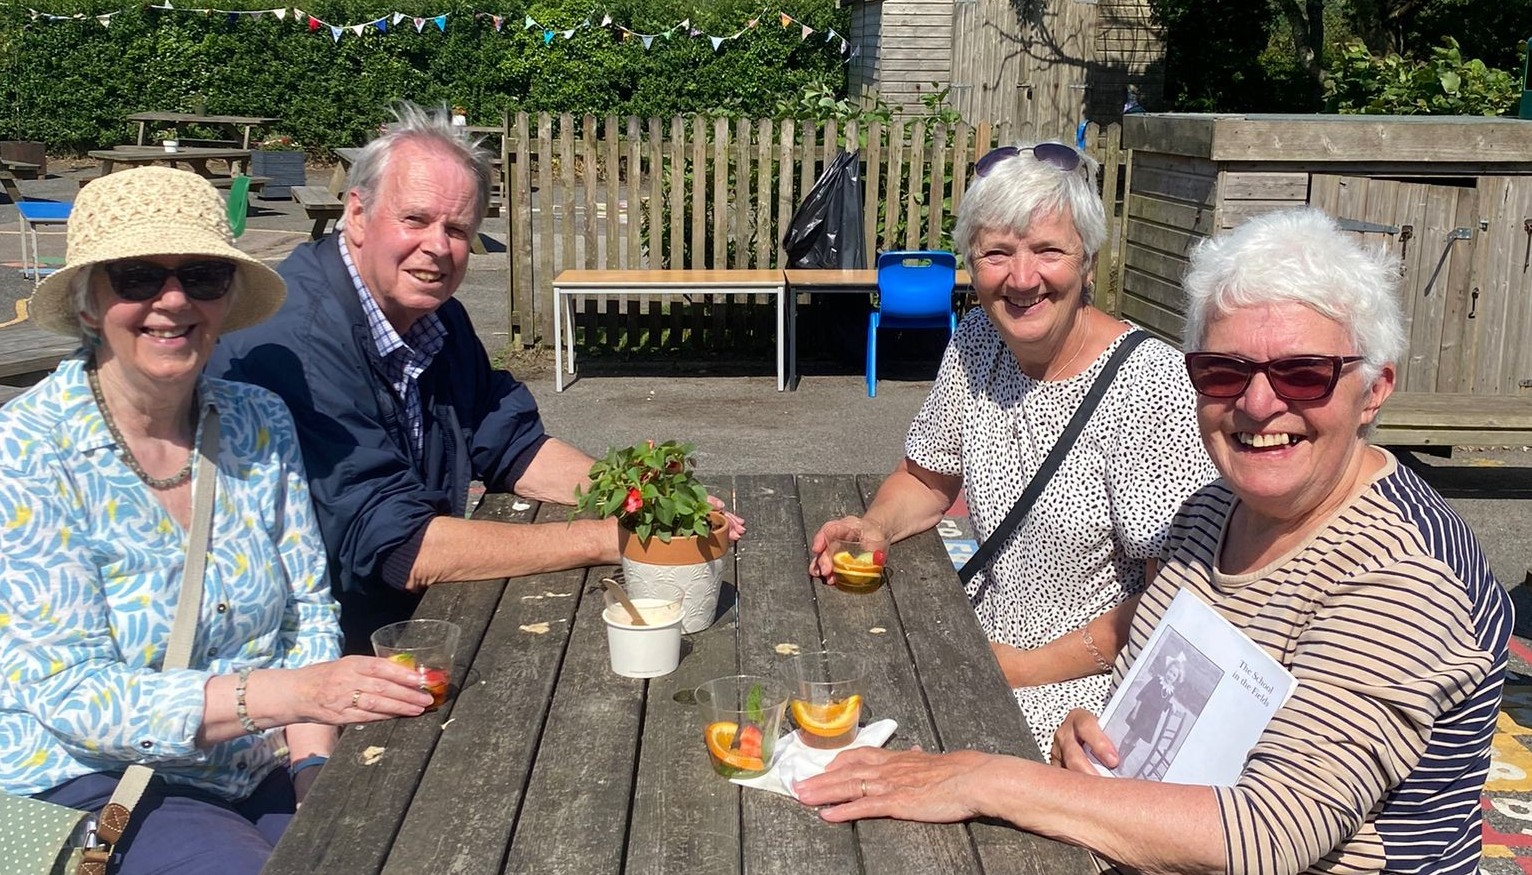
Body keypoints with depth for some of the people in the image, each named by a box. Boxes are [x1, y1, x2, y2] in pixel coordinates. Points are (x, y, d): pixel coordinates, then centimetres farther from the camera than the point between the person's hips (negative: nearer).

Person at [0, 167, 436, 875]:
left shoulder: (261, 423, -1)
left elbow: (308, 608, 3)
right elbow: (66, 691, -19)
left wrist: (314, 765, -13)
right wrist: (286, 694, -31)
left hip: (259, 770, 4)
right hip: (92, 783, -3)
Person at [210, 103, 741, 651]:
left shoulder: (436, 317, 4)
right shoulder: (293, 339, -24)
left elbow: (514, 448, 12)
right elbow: (394, 548, -27)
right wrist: (606, 539, -23)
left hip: (421, 620, 8)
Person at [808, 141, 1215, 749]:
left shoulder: (1149, 385, -19)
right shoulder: (978, 341, 1)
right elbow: (927, 479, 16)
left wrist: (1026, 667, -18)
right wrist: (872, 527, -5)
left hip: (1088, 675, -7)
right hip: (986, 637, 7)